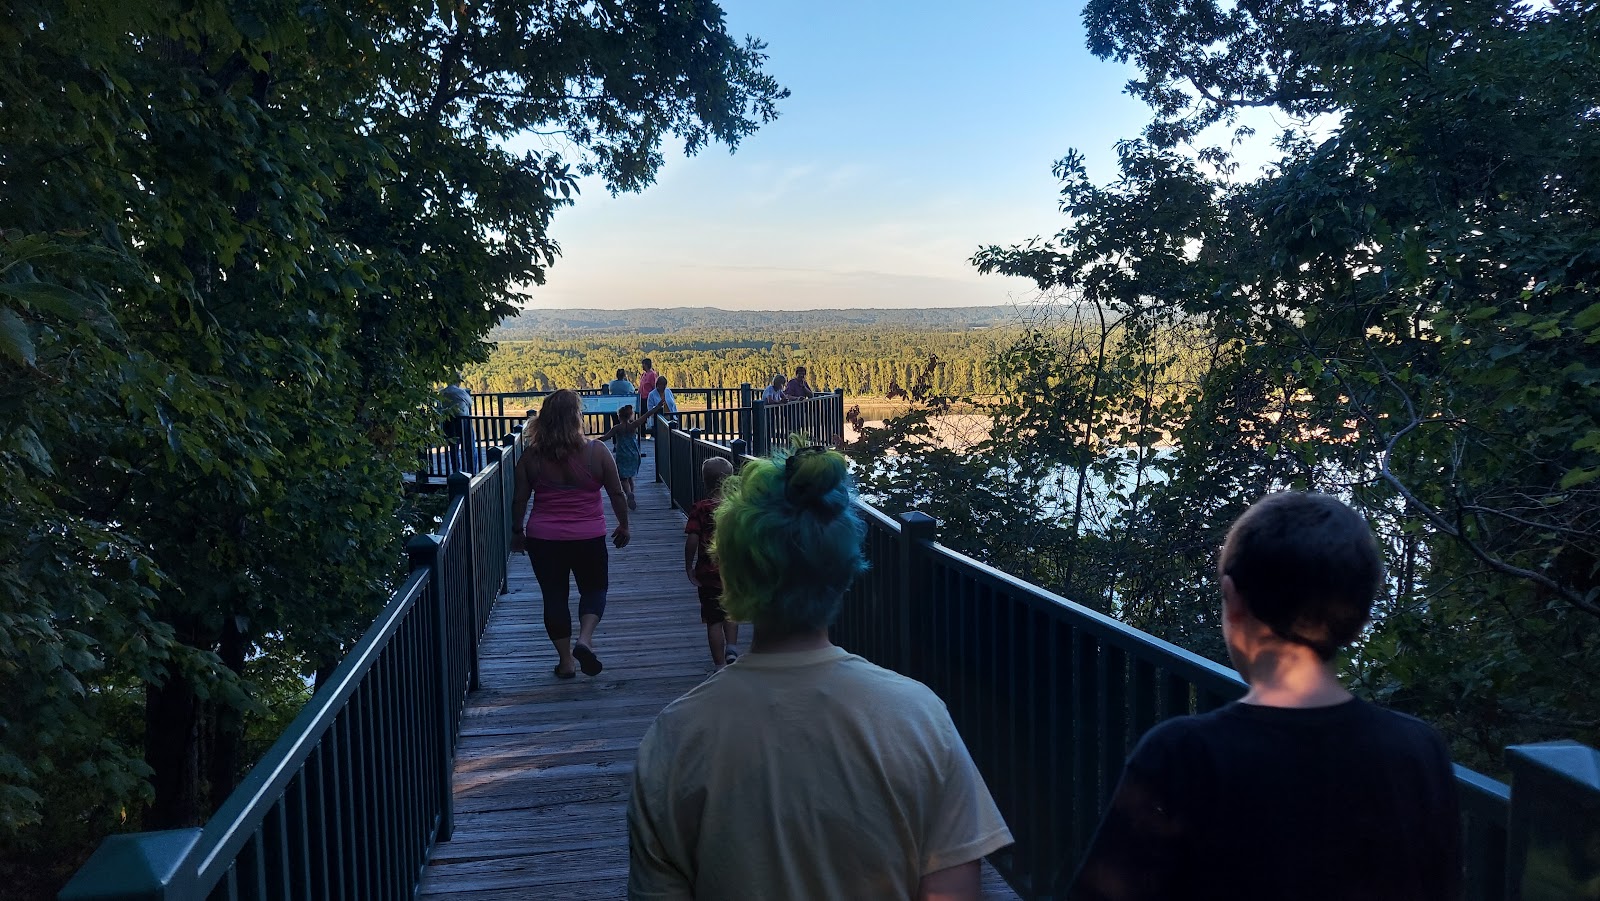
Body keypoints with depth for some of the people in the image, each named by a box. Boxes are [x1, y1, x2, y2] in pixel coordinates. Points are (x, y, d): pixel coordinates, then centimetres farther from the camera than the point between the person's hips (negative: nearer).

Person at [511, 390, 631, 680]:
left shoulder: (531, 456, -5)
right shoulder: (596, 452, -9)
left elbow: (520, 499, 1)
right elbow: (617, 494, -2)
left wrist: (517, 531, 16)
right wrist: (623, 526, 13)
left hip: (543, 538, 1)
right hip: (588, 537, -1)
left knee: (554, 596, 12)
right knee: (594, 588, 18)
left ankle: (565, 660, 17)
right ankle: (585, 640, -4)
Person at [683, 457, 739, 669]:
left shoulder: (699, 508, -9)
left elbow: (692, 540, -16)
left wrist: (688, 567, -4)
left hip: (708, 573, -2)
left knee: (714, 620, 7)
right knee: (730, 613, 24)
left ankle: (720, 665, 10)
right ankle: (731, 648, 6)